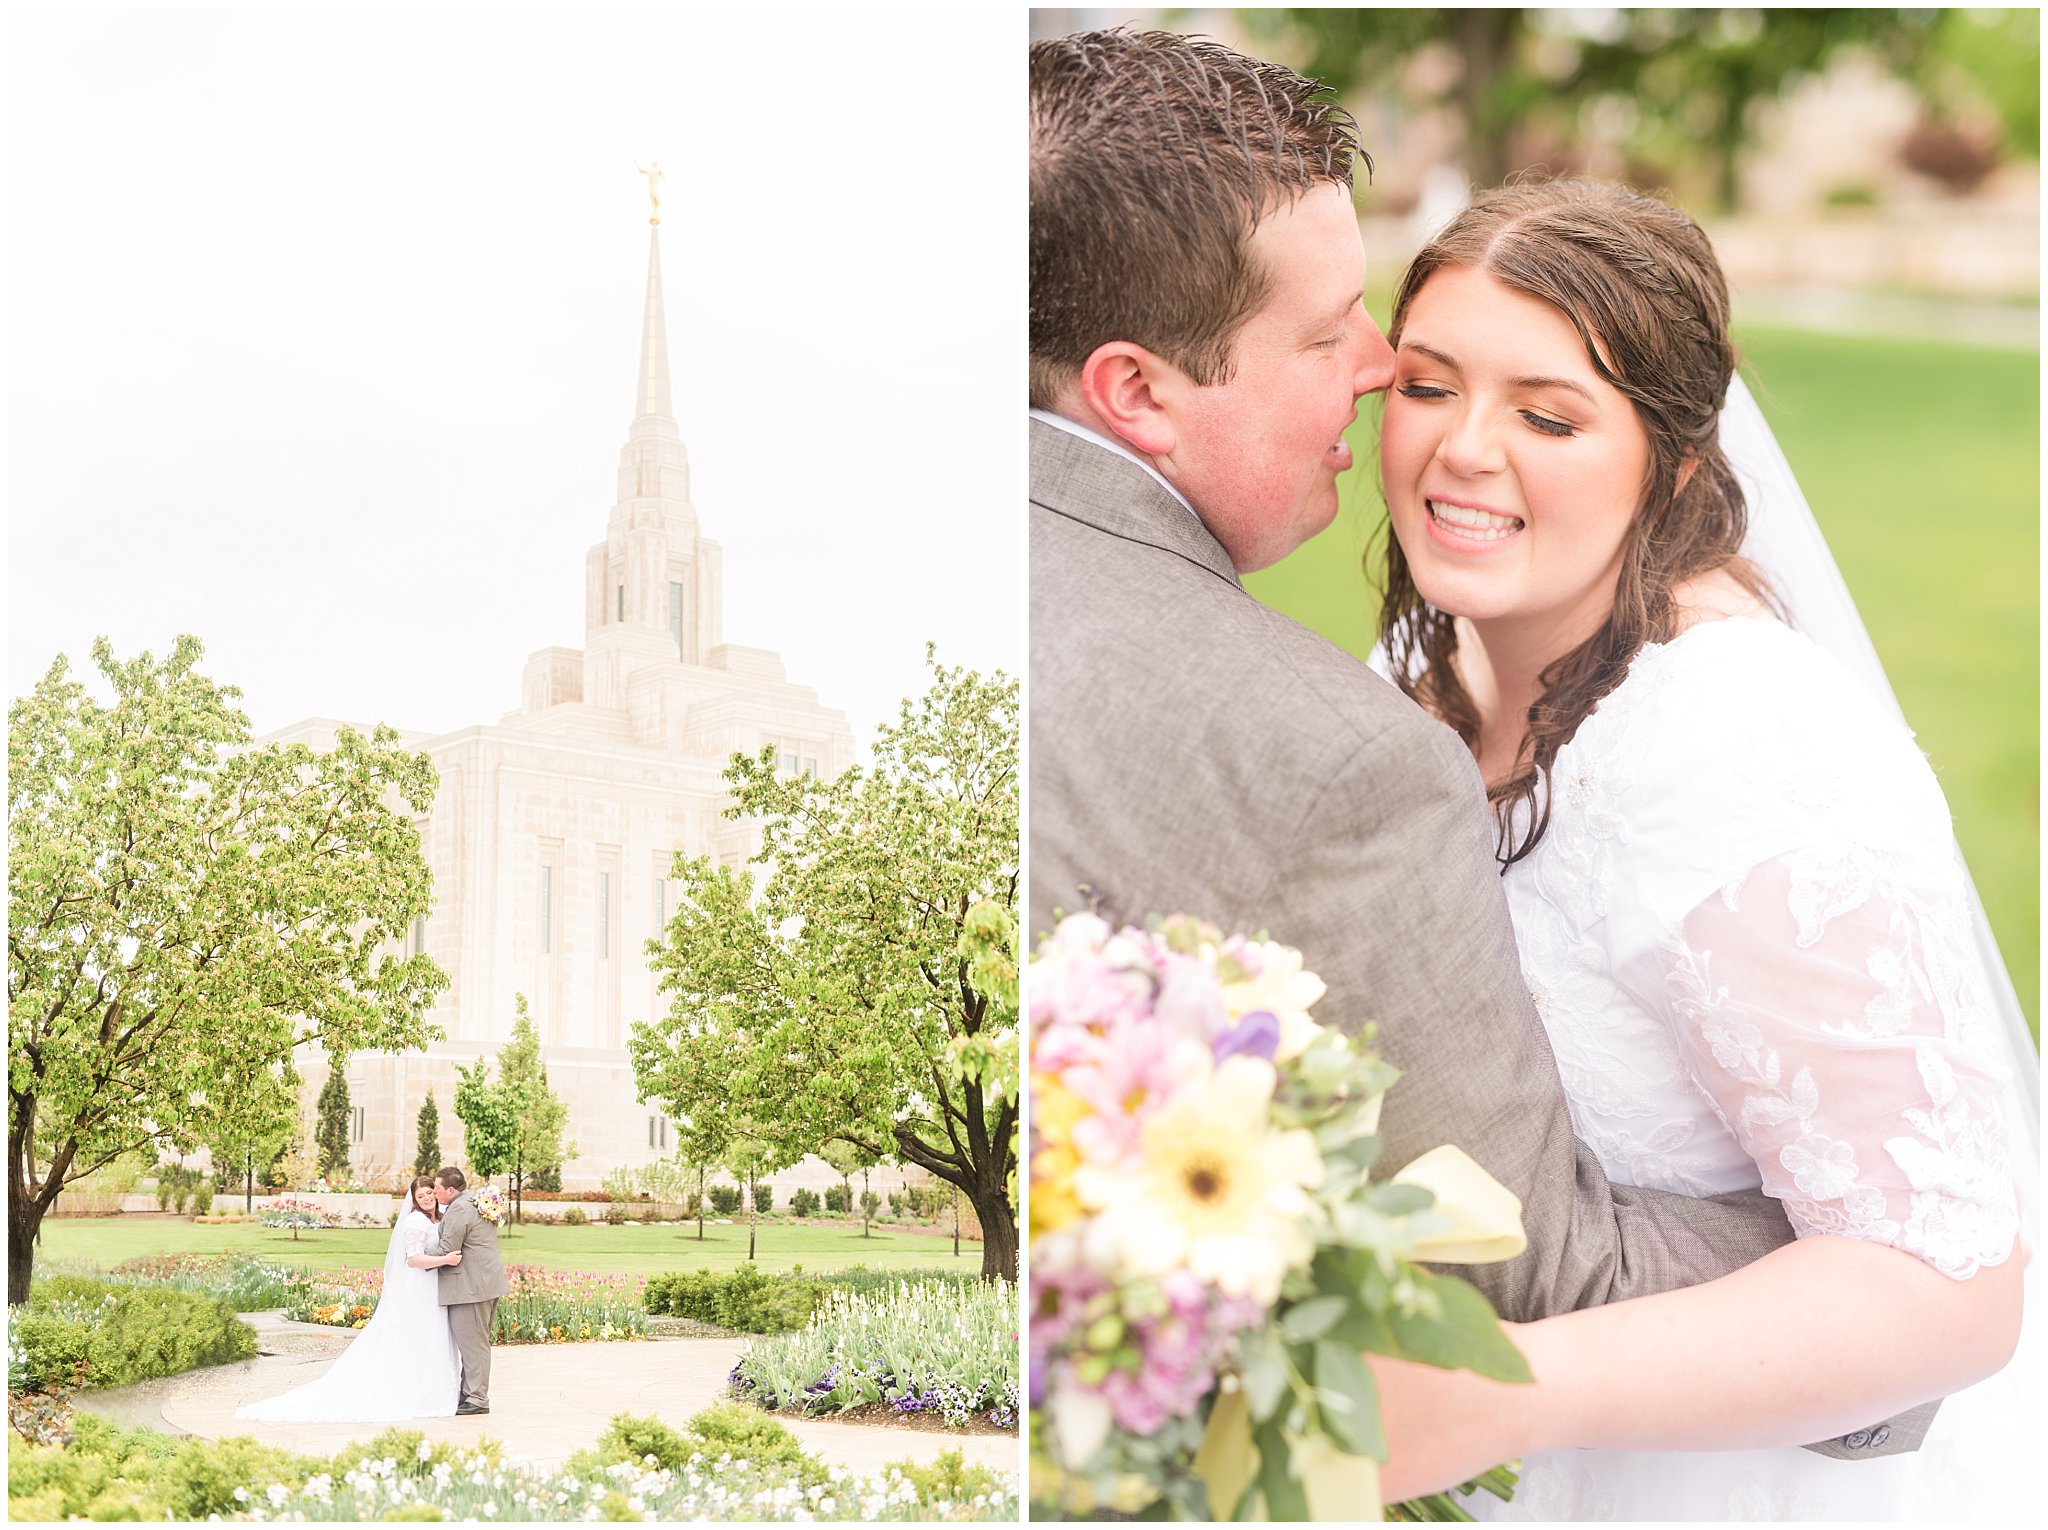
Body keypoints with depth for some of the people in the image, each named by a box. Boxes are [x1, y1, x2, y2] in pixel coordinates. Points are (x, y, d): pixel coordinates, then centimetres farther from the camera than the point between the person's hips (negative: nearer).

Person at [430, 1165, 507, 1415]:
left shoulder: (458, 1210, -17)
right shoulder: (479, 1202, 16)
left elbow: (447, 1252, -18)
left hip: (470, 1287, -11)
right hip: (487, 1283, 11)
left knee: (472, 1343, -5)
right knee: (476, 1343, 15)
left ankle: (478, 1399, -2)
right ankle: (469, 1393, 21)